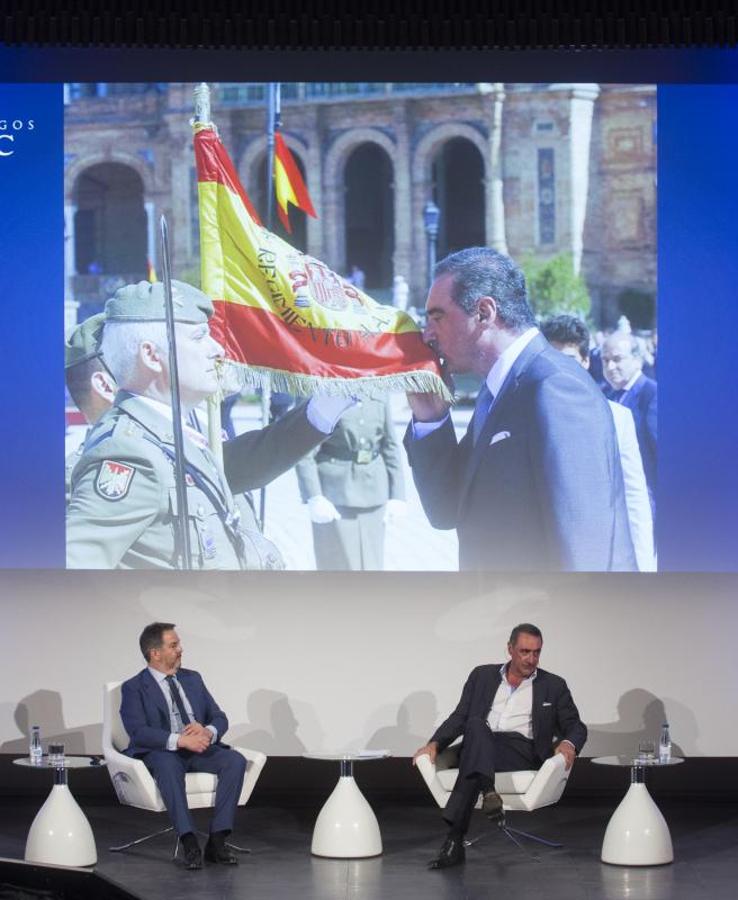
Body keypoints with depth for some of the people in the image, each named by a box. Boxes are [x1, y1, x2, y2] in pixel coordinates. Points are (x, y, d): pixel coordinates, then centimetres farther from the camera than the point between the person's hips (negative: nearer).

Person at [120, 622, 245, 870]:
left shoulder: (193, 679, 17)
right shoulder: (134, 688, 1)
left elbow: (220, 718, 12)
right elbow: (138, 731, -15)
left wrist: (208, 732, -14)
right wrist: (179, 740, -29)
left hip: (200, 748, 5)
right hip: (161, 752, -5)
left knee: (236, 760, -25)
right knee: (167, 765, -40)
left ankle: (217, 840, -26)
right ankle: (189, 844, -41)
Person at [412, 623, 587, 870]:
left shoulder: (554, 686, 16)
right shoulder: (482, 676, 19)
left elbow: (576, 726, 13)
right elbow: (460, 717, 16)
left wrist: (568, 744, -13)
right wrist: (435, 743, -2)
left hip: (523, 752, -2)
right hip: (479, 748, 2)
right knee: (477, 725, -36)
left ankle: (455, 840, -47)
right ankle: (487, 791, -58)